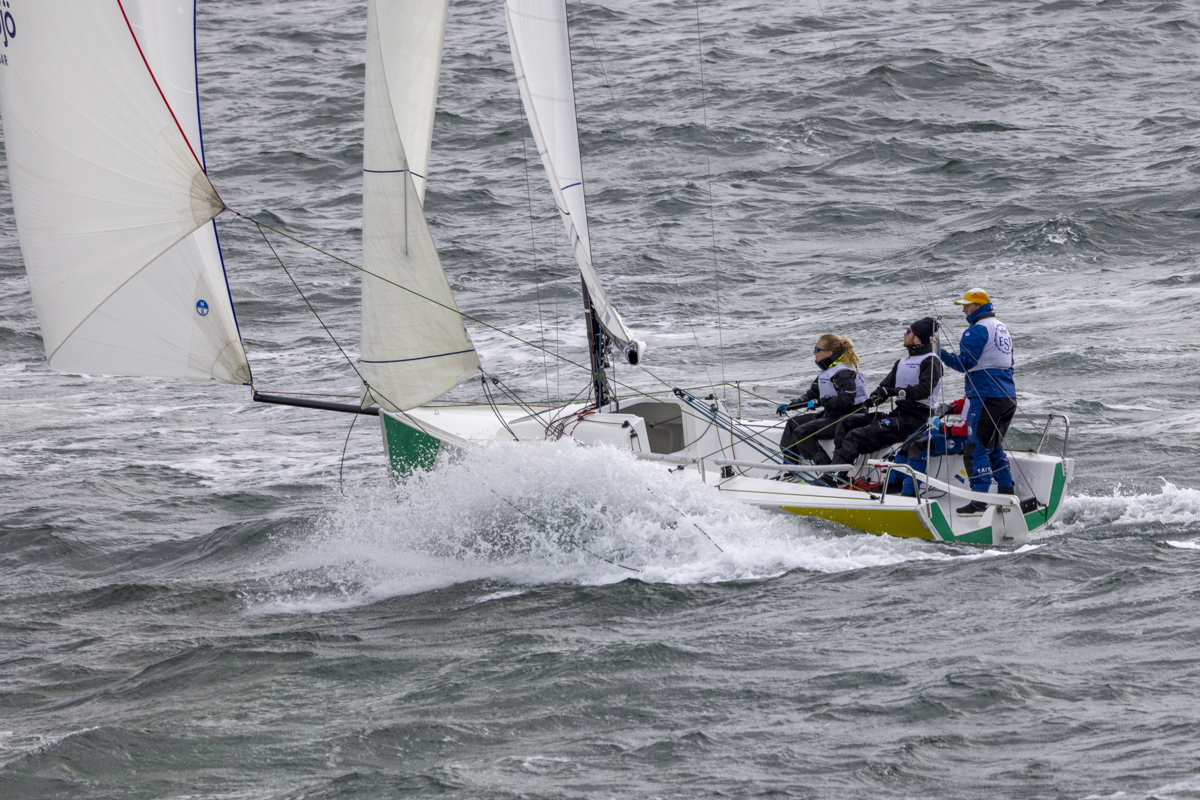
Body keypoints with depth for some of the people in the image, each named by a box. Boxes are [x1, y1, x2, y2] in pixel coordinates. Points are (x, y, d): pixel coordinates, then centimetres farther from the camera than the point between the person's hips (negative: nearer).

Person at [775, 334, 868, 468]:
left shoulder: (843, 373, -20)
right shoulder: (826, 370, 12)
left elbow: (847, 401, -29)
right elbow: (812, 394, 19)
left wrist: (821, 402, -28)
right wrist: (789, 406, 11)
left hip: (844, 420, -11)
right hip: (830, 414, 11)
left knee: (801, 432, -20)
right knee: (792, 424, 10)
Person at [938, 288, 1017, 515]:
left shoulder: (977, 330, -11)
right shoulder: (1002, 328, 18)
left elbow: (964, 363, -18)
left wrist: (940, 353, -20)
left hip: (986, 397, -9)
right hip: (1008, 396, 9)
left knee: (977, 448, -8)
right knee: (994, 447, 18)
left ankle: (979, 502, -12)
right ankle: (1007, 496, 17)